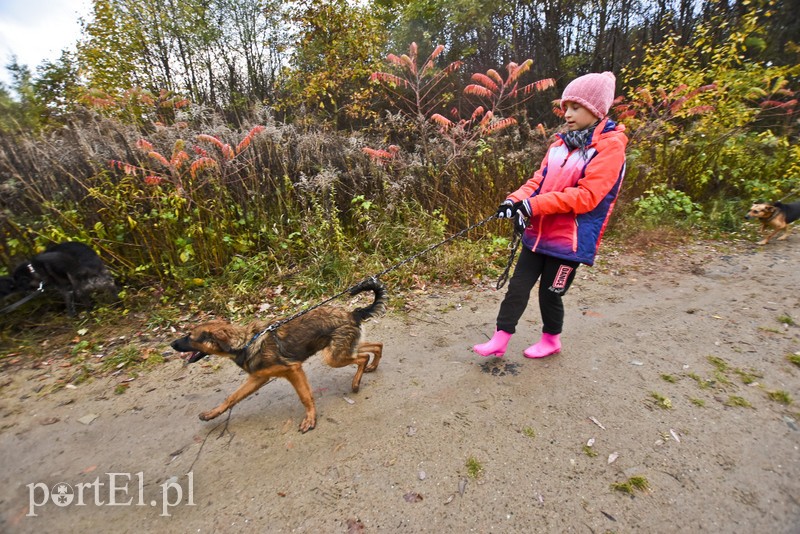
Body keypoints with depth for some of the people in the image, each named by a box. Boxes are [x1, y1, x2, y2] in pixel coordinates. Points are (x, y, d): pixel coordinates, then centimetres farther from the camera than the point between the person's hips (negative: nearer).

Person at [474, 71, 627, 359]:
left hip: (570, 240, -6)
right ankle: (500, 339, 17)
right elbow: (539, 179, 9)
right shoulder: (561, 144, 11)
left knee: (550, 292, 8)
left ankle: (551, 339, 34)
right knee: (517, 287, 6)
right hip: (537, 232, 6)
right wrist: (516, 200, -12)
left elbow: (586, 196, -19)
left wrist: (534, 205, -24)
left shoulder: (610, 147, -9)